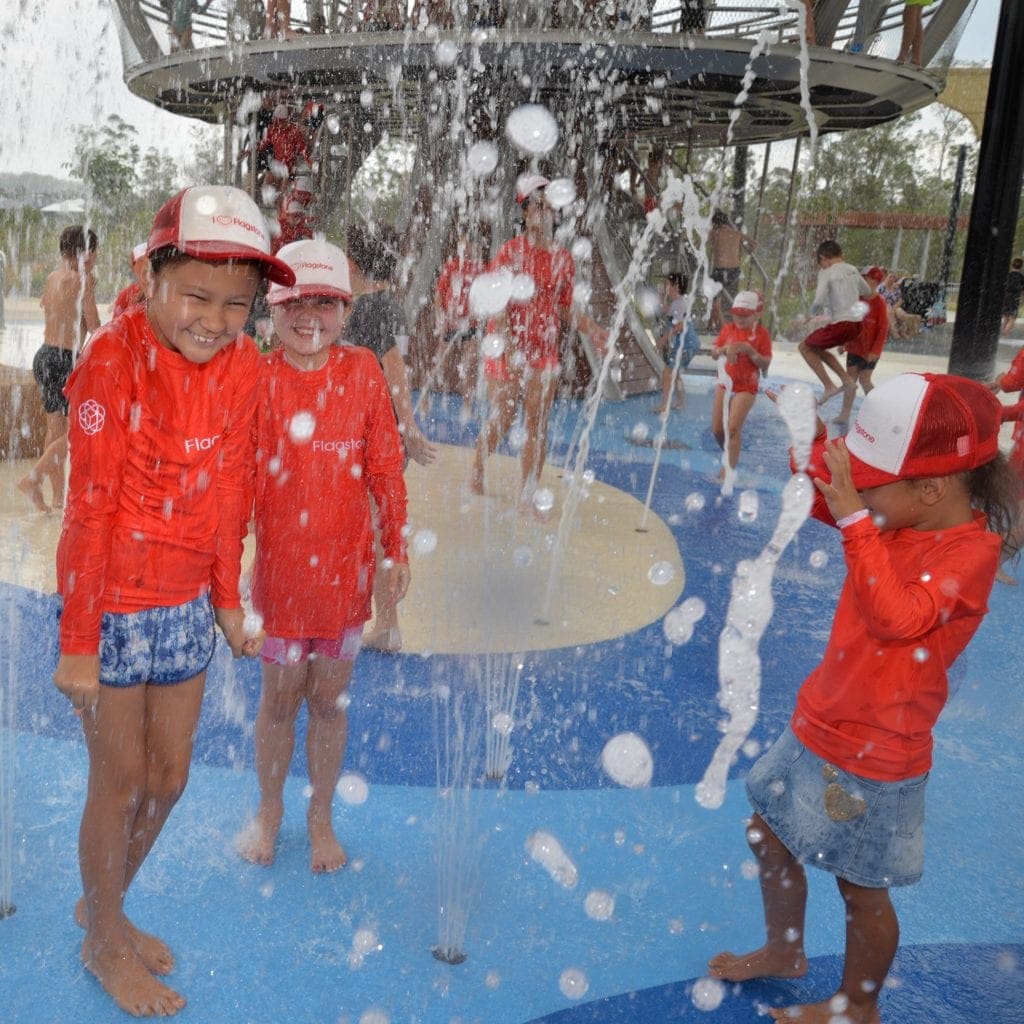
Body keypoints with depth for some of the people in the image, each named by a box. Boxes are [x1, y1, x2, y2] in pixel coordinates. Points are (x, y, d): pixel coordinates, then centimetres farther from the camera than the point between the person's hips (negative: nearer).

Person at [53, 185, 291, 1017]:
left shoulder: (242, 365, -1)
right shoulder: (114, 360, -18)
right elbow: (90, 509, -16)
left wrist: (227, 600, 12)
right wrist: (78, 643, -14)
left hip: (188, 603, 6)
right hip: (114, 603, -6)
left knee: (170, 775, 16)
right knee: (122, 781, 9)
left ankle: (102, 903, 42)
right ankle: (106, 941, 33)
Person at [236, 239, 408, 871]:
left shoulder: (363, 371, -4)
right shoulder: (260, 379, -6)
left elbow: (386, 468, 0)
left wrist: (397, 550, 1)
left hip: (346, 565, 1)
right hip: (281, 564, 0)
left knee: (330, 699, 13)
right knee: (280, 697, 13)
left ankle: (322, 817, 34)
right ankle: (270, 809, 37)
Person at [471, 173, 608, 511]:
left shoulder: (563, 257, 7)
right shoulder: (511, 250, -6)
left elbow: (566, 307, 11)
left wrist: (592, 329, -6)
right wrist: (506, 342, -26)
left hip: (545, 352, 4)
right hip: (507, 350, -3)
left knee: (537, 426, 3)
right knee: (500, 422, 1)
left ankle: (527, 499, 12)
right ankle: (476, 474, 28)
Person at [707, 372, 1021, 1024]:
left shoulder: (972, 552, -23)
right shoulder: (898, 521, -1)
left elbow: (898, 617, -37)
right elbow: (824, 497, 12)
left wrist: (854, 517, -38)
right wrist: (814, 443, -8)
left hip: (875, 755, -8)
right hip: (819, 722, 8)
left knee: (861, 888, 11)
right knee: (768, 834, 21)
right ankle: (784, 951, 46)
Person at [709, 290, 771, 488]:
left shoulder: (762, 334, -7)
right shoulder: (728, 329, 3)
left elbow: (765, 364, -10)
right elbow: (713, 354, 5)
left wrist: (749, 350, -23)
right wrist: (724, 349, -16)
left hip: (746, 387, -4)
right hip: (724, 384, 5)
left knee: (734, 427, -18)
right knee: (717, 429, 5)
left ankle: (728, 473, -16)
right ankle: (730, 457, 33)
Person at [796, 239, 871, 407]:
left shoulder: (826, 273, -8)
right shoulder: (852, 270, 13)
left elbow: (819, 301, -18)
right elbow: (867, 292, 26)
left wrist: (812, 316, 1)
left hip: (840, 324, -7)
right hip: (856, 324, 7)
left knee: (805, 347, 13)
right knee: (816, 347, 26)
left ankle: (828, 386, 1)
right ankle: (847, 379, 17)